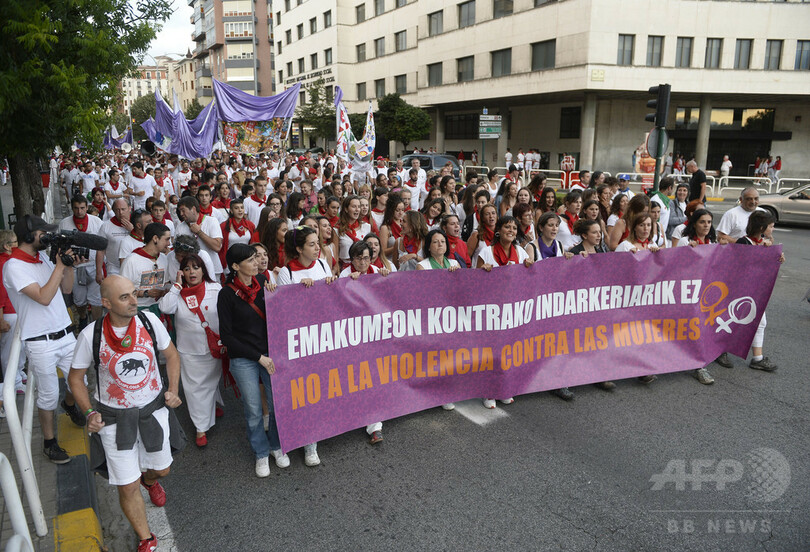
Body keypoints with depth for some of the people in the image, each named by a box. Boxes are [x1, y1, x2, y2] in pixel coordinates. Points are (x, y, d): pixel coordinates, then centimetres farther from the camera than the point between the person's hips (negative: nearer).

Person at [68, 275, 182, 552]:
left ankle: (150, 480, 61)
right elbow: (75, 377, 0)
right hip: (115, 418, -2)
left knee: (161, 469, 21)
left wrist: (173, 389, -4)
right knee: (128, 487, 2)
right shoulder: (91, 335, -16)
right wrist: (89, 412, -9)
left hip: (154, 410, 2)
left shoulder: (149, 321, -12)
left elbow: (171, 355, 5)